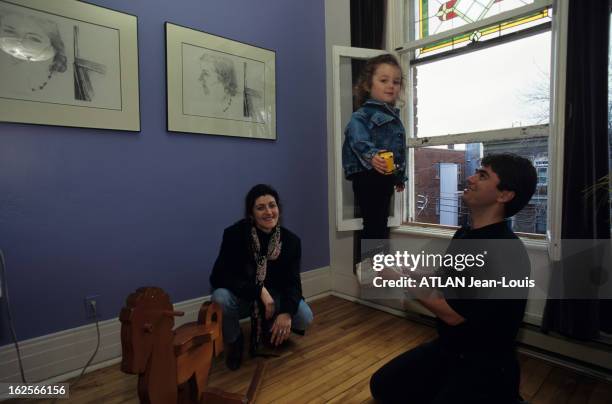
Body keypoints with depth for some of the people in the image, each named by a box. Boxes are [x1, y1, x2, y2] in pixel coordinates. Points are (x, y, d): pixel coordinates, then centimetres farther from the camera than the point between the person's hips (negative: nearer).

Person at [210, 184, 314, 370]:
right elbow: (219, 277, -25)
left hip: (273, 296, 2)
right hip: (240, 297, -2)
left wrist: (287, 312, -36)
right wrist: (259, 291, -33)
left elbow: (292, 282, -15)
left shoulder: (291, 240, -13)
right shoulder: (235, 234, -22)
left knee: (304, 317, -22)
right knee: (220, 297, -36)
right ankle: (233, 341, 0)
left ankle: (270, 331, 15)